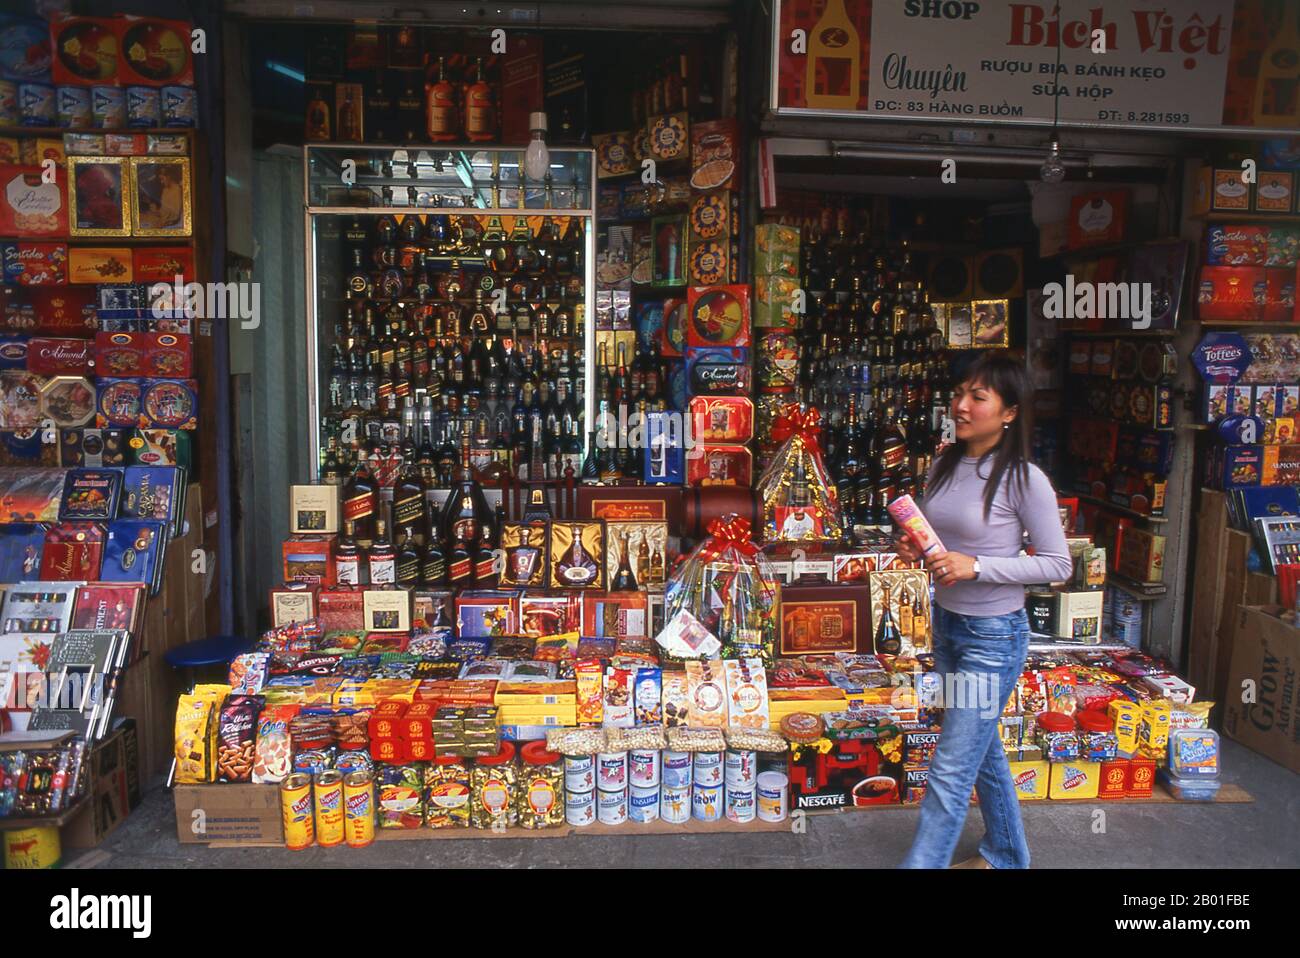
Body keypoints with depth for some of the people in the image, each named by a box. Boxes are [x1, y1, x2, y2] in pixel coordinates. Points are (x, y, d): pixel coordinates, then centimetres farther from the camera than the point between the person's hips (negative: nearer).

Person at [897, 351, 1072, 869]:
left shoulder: (1023, 479, -17)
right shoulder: (944, 466, 2)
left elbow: (1058, 564, -14)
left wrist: (975, 567, -23)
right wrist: (915, 549, -6)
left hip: (993, 634, -8)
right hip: (947, 622, 8)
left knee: (950, 772, -3)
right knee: (983, 751, 23)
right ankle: (1006, 854, 43)